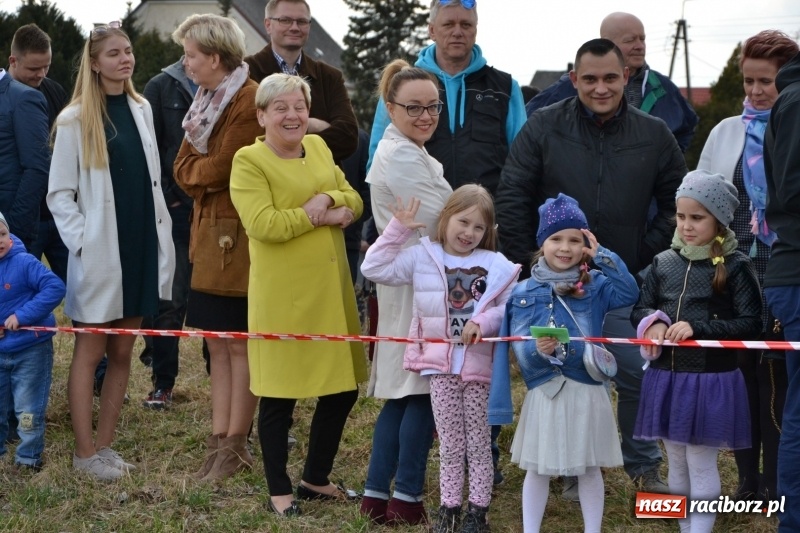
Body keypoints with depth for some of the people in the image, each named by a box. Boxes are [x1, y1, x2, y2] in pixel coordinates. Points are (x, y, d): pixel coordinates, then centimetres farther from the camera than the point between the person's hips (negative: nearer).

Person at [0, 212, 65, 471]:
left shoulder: (24, 263, -16)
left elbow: (55, 287, -24)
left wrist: (22, 315, -26)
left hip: (31, 350, -5)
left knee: (28, 411, 4)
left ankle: (29, 456, 20)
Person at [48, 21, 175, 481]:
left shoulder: (142, 109, 8)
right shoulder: (76, 120, -7)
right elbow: (59, 193, -5)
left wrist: (162, 238, 8)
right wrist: (82, 242, -14)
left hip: (141, 246, 5)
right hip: (100, 253, -5)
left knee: (122, 352, 9)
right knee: (91, 352, 2)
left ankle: (105, 444, 18)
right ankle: (85, 452, 9)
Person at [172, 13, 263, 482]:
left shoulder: (250, 100, -14)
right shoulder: (207, 100, 16)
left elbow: (221, 168, -16)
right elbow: (183, 166, 13)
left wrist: (197, 170, 3)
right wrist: (205, 173, -5)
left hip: (238, 234, -9)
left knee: (239, 344, -2)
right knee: (217, 343, 9)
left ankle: (236, 446, 4)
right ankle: (220, 440, 14)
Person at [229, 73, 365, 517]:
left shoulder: (318, 147, 12)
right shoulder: (248, 161, -8)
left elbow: (353, 199, 11)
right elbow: (263, 224, -20)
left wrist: (327, 200, -11)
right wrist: (322, 217, -15)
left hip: (331, 288, 7)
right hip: (282, 295, -7)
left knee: (342, 388, 13)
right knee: (279, 394, 3)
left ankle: (316, 478, 30)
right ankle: (279, 490, 18)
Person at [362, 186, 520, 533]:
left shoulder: (497, 265, -1)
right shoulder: (422, 257, 1)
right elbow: (374, 268, -3)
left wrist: (483, 323, -21)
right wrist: (397, 229, -7)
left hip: (480, 364, -1)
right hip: (440, 364, 1)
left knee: (478, 442, 8)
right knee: (450, 444, 9)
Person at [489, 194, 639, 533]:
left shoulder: (594, 285, 0)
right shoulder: (523, 293, -2)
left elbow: (629, 294, -19)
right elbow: (520, 349, -7)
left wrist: (602, 257, -18)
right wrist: (537, 349, -29)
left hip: (586, 391, 0)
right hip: (544, 393, 0)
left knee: (589, 469, 12)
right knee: (537, 469, 11)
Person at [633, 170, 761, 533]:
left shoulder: (735, 266, -9)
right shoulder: (664, 262, 5)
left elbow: (751, 324, -13)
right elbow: (639, 309, 13)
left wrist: (697, 328, -22)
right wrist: (652, 322, -10)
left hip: (711, 381, -5)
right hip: (666, 377, 5)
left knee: (701, 464, 1)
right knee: (676, 462, 15)